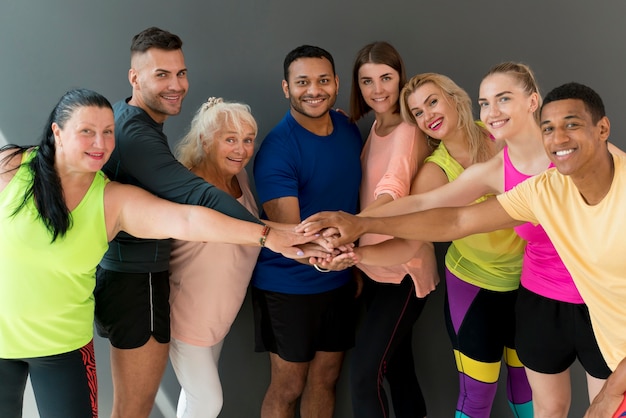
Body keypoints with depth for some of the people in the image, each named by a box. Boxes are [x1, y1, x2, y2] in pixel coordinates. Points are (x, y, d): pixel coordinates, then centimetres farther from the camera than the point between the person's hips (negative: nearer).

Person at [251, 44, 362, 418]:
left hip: (339, 280, 6)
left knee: (326, 376, 19)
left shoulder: (349, 130, 0)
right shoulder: (277, 148, -21)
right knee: (288, 386, 9)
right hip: (289, 285, -6)